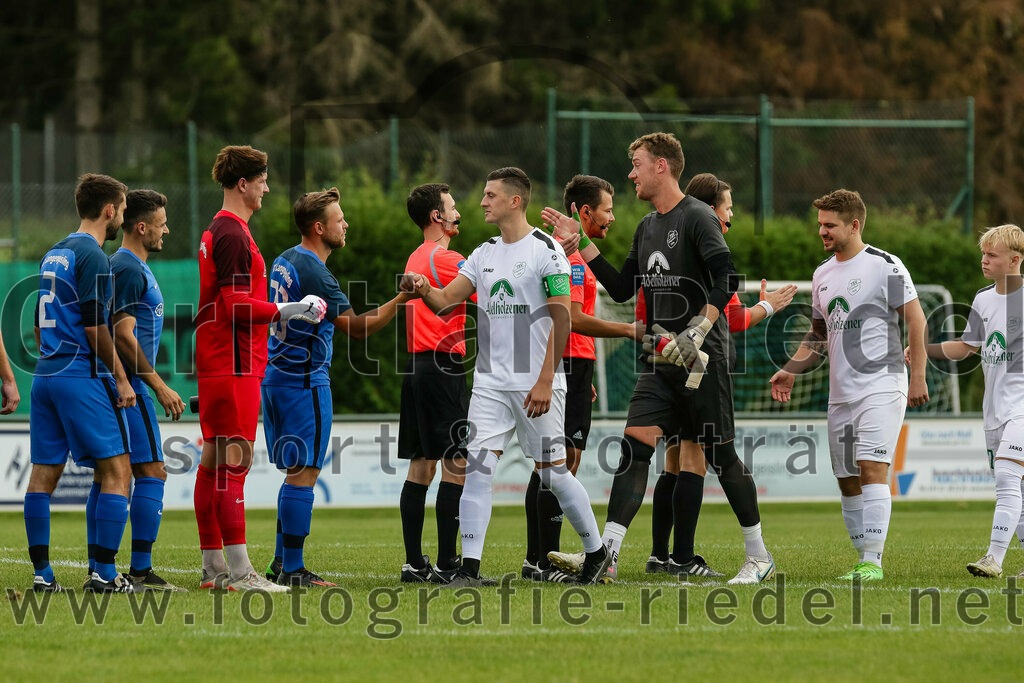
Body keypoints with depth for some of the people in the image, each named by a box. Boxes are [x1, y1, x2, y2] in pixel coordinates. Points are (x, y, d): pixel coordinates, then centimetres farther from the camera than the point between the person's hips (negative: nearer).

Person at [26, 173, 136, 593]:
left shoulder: (53, 255, 17)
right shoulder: (92, 256, -10)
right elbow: (95, 325, -15)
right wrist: (120, 378, -9)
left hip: (46, 373, 9)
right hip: (83, 375, -9)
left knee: (44, 473, 6)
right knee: (116, 471, -4)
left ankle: (42, 573, 6)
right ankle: (103, 573, -9)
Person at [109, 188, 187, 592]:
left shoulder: (130, 267, 19)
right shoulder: (130, 270, -13)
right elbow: (124, 336, -19)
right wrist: (159, 386, -17)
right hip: (129, 387, -11)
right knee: (151, 472, -10)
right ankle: (141, 571, -13)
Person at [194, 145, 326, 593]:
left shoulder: (217, 232, 18)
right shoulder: (233, 235, -13)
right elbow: (237, 305, -19)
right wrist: (284, 311, -10)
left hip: (216, 365, 11)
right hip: (235, 367, -11)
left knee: (213, 463, 10)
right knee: (234, 461, -11)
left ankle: (213, 566, 12)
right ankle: (238, 570, -14)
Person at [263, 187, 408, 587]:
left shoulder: (284, 262, 12)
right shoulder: (314, 273, -18)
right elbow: (358, 328, -20)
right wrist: (401, 299, -19)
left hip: (277, 375, 10)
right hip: (305, 381, -10)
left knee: (295, 473, 15)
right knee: (303, 474, -7)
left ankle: (281, 562, 15)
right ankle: (292, 570, -8)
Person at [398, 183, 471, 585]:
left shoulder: (416, 259, 17)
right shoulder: (445, 259, -12)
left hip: (417, 367, 10)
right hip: (442, 367, -10)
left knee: (421, 467, 9)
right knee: (456, 466, -9)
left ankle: (414, 563, 8)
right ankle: (446, 564, -12)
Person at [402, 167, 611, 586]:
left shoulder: (545, 250, -7)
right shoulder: (485, 254, 13)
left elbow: (562, 320, -11)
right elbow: (445, 303, 8)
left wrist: (545, 381, -16)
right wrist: (424, 289, -15)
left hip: (536, 384, -5)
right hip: (490, 382, 5)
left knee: (552, 472, 1)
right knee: (477, 468, -7)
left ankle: (596, 554, 18)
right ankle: (469, 568, -10)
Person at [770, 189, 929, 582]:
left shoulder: (884, 266, -7)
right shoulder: (822, 274, 15)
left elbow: (916, 320, -8)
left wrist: (918, 377, -13)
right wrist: (791, 371, 11)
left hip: (881, 386, -8)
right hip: (841, 393, 8)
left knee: (872, 467, -18)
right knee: (847, 479, 6)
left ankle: (873, 561, -21)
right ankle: (864, 563, 13)